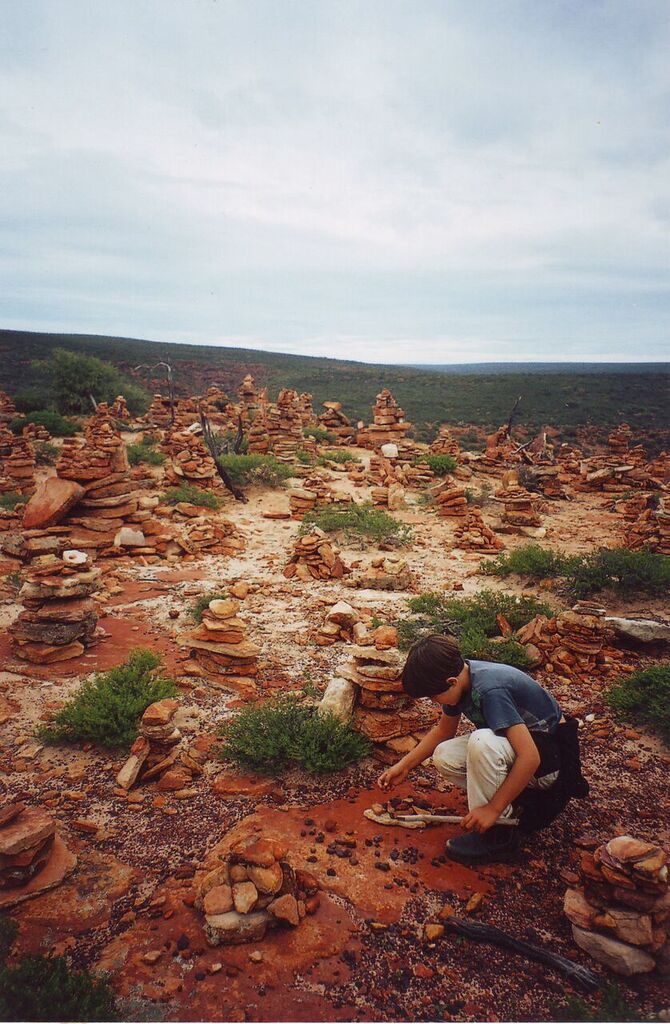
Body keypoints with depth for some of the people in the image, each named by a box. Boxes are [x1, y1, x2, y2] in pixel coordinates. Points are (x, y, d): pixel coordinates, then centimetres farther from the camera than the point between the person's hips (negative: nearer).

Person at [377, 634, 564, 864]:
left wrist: (493, 809, -27)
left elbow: (530, 758, -34)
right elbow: (444, 730, 11)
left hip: (549, 755, -8)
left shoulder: (490, 690, -32)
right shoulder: (459, 674, -7)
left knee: (483, 741, -34)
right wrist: (404, 765, 6)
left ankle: (498, 836, -16)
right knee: (444, 757, -9)